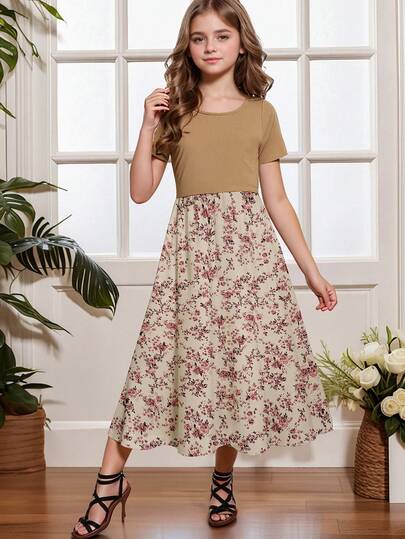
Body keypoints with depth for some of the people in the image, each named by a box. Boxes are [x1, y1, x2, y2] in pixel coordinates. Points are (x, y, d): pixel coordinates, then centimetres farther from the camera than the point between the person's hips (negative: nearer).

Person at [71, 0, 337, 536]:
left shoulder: (261, 113, 9)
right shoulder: (173, 111, 9)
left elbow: (276, 200, 9)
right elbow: (140, 191, 3)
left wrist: (312, 269, 7)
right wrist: (148, 126, -7)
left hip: (248, 246, 1)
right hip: (190, 246, 0)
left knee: (243, 358, 1)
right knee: (160, 354, -4)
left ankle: (222, 480, 19)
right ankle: (111, 480, 5)